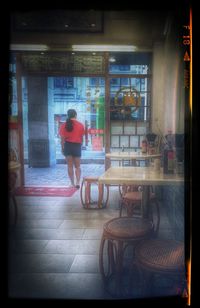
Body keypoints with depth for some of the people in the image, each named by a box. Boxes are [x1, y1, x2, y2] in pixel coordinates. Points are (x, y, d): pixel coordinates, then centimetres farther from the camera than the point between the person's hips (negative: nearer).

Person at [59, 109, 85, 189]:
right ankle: (77, 182, -3)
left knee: (70, 166, 9)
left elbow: (62, 139, -2)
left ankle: (72, 183, 11)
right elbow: (81, 137, 2)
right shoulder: (80, 125, -3)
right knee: (77, 166, 11)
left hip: (67, 146, 0)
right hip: (77, 146, 0)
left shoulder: (63, 125, -2)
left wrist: (62, 148, 9)